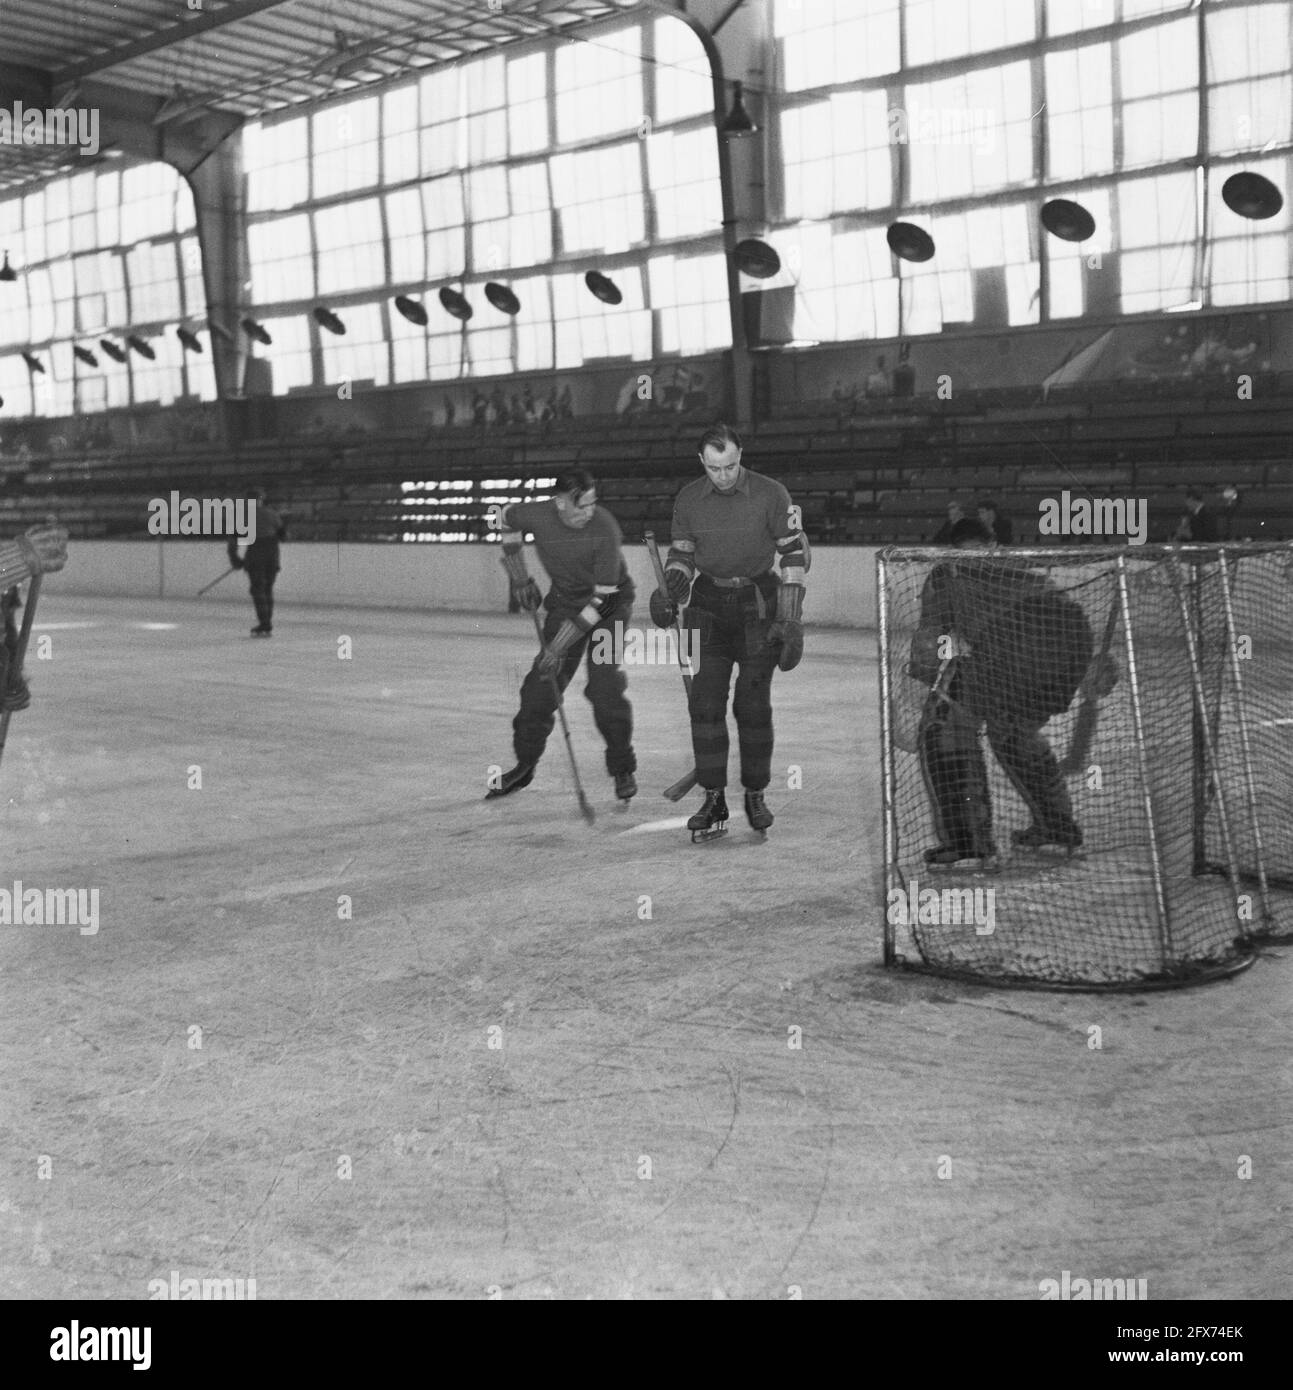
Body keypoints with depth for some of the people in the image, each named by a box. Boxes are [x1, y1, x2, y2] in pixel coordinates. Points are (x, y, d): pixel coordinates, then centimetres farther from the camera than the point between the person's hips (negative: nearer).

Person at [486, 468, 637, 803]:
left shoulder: (605, 529, -31)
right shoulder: (538, 515, -21)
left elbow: (602, 597, -29)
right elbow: (503, 518, 5)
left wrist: (559, 646, -29)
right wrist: (519, 578, 3)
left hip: (608, 602, -4)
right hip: (564, 598, 4)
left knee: (604, 685, -17)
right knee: (542, 684, 0)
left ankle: (623, 769, -2)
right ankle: (525, 765, 15)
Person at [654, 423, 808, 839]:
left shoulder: (771, 495, -9)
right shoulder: (688, 500, 1)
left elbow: (794, 553, -6)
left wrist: (790, 621, -11)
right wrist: (671, 590, -8)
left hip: (758, 603, -2)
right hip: (708, 605, 3)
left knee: (753, 706, -1)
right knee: (705, 702, -5)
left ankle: (755, 795, 15)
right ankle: (713, 800, 2)